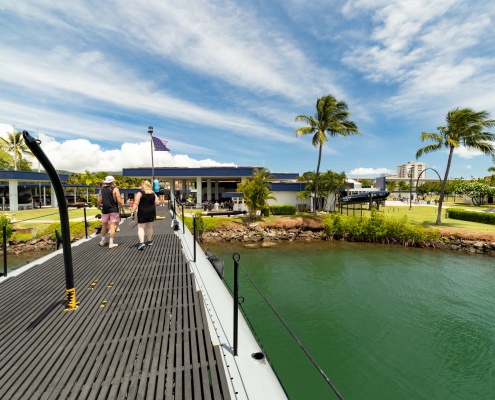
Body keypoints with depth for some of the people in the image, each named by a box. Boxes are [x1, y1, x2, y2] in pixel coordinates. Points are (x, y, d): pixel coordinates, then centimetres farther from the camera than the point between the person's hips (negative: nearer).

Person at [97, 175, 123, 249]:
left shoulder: (102, 189, 8)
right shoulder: (115, 189, -6)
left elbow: (99, 200, 7)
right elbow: (119, 201, -13)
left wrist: (98, 206, 26)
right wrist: (121, 207, 1)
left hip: (105, 210, 5)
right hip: (114, 210, -4)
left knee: (104, 225, 18)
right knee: (112, 226, -2)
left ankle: (102, 241, 30)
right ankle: (111, 243, -1)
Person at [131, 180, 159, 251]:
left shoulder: (140, 193, -9)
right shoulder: (153, 194, 4)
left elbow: (136, 204, -14)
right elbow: (157, 203, 5)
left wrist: (133, 212, -10)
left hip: (142, 213, -4)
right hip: (151, 212, 5)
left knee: (141, 227, -1)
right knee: (150, 227, 17)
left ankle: (141, 242, -15)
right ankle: (150, 241, 28)